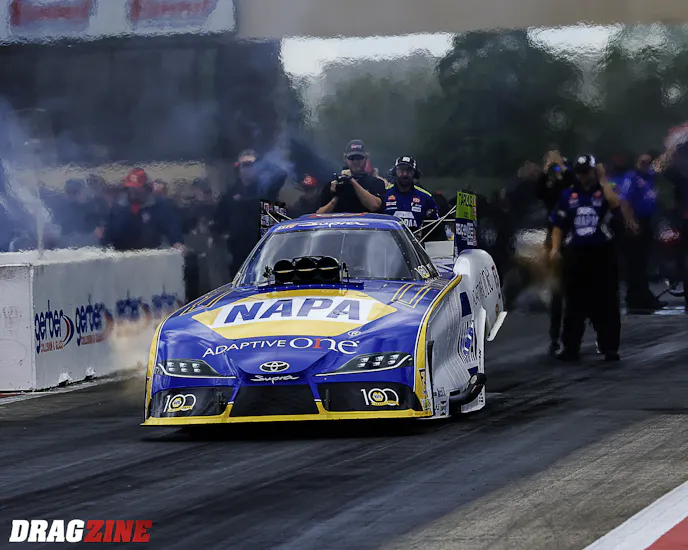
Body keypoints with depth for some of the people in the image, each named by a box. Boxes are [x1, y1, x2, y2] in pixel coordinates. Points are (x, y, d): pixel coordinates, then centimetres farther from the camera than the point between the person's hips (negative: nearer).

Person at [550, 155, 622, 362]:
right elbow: (559, 225, 11)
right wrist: (555, 248, -2)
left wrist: (603, 180, -13)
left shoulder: (604, 191, 2)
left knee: (606, 303, 0)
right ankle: (570, 348, 10)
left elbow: (615, 203, -22)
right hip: (575, 253, 2)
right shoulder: (568, 195, 9)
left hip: (602, 253, -2)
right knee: (574, 304, 6)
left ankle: (610, 348, 4)